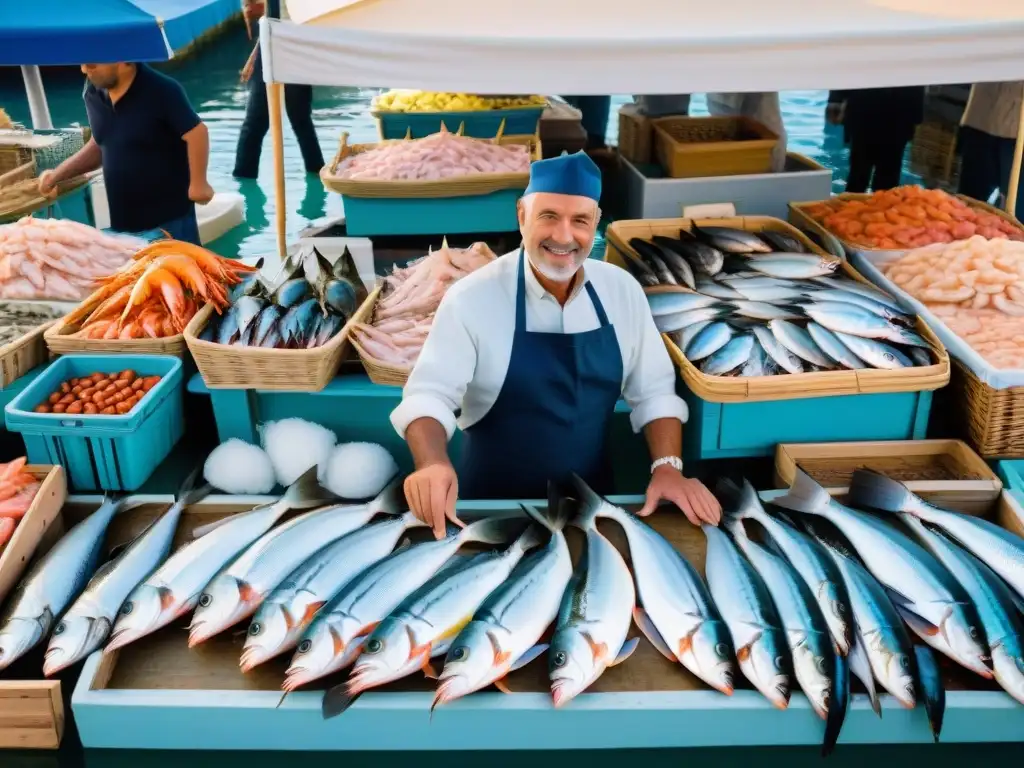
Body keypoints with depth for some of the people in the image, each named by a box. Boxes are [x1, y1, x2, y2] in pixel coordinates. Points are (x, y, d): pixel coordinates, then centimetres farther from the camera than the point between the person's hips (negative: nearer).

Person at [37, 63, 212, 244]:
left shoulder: (161, 90, -18)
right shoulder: (93, 93, 4)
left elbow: (196, 132, -18)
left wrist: (198, 183, -20)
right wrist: (58, 174, 11)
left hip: (170, 217, -7)